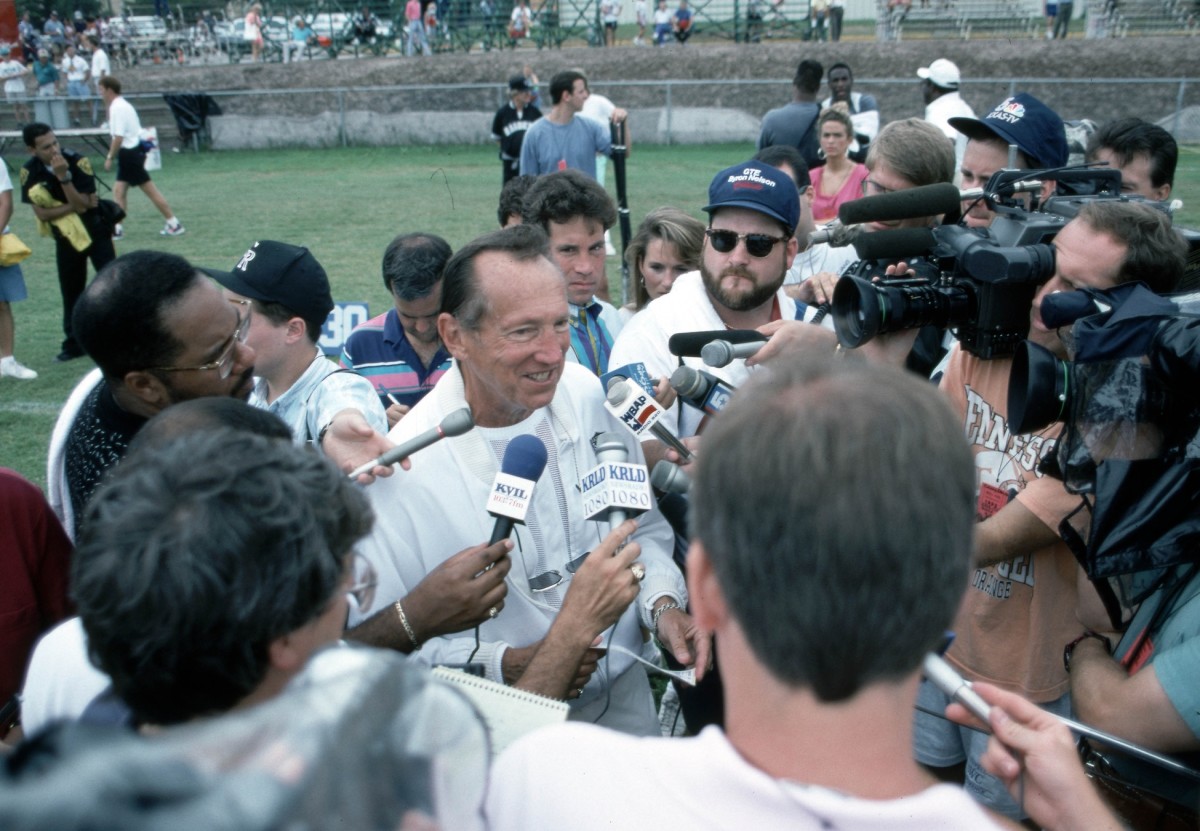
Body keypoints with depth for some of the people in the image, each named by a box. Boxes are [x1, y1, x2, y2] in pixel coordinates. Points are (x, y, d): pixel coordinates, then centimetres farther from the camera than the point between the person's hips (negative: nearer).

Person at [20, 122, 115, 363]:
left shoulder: (77, 162, -19)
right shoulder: (29, 172, -10)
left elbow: (81, 205, -23)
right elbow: (41, 213, -13)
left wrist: (64, 176, -33)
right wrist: (74, 205, -17)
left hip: (95, 231, -3)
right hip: (65, 237, 3)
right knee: (71, 291, 11)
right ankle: (74, 343, 22)